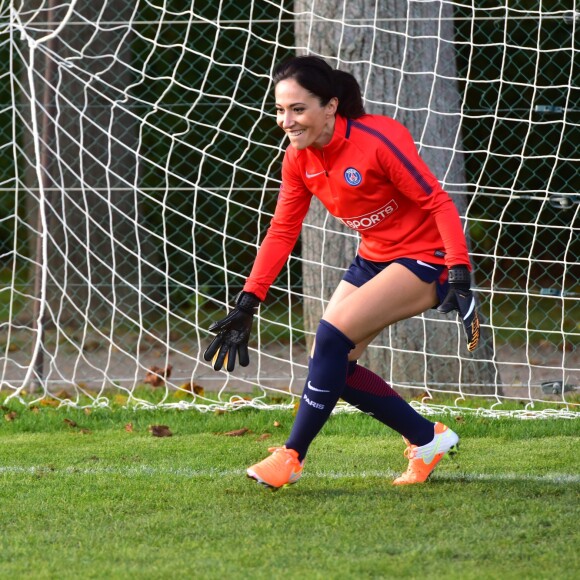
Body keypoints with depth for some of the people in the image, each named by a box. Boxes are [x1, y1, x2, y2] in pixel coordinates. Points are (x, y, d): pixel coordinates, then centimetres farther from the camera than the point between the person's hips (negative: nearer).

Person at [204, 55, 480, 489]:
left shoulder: (377, 140, -24)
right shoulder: (299, 159, -4)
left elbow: (438, 202, -22)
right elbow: (282, 231, 2)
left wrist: (460, 277, -30)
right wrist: (247, 303, -3)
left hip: (423, 257, -8)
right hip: (374, 257, 8)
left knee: (333, 336, -21)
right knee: (334, 365, 0)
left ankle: (292, 457, -8)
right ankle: (428, 440, 17)